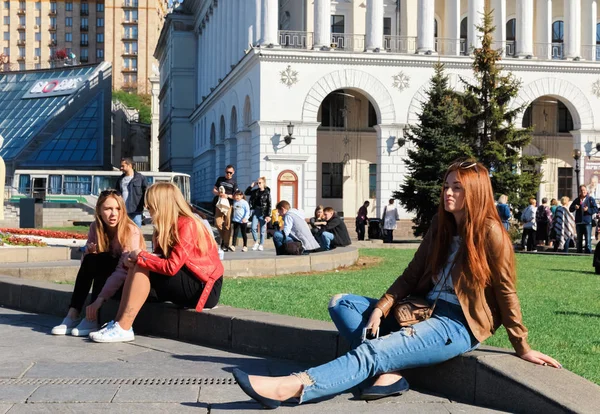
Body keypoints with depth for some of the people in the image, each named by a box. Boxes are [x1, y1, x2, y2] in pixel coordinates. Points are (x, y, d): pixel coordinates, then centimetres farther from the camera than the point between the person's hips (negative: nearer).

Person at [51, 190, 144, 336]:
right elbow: (85, 262, -1)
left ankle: (92, 319, -29)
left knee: (99, 260, -28)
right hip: (105, 278, 5)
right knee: (90, 259, -24)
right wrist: (89, 252, -25)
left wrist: (99, 299, -40)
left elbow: (123, 271, -32)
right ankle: (73, 315, -25)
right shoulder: (95, 227, -6)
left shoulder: (131, 231, -23)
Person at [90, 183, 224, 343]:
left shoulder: (187, 225, -17)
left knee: (142, 268, -17)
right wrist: (137, 259, -12)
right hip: (188, 284, 9)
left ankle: (123, 329, -19)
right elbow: (163, 261, 6)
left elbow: (171, 267, -24)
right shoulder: (169, 226, 11)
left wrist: (141, 256, -12)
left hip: (205, 289, -9)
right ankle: (118, 323, -10)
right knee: (139, 266, -4)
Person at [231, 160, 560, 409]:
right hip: (423, 310, 9)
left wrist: (522, 347, -5)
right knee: (340, 304, -2)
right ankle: (388, 371, -22)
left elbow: (506, 291, -7)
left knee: (374, 352, -30)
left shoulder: (489, 231, -9)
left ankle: (289, 388, -45)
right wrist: (382, 307, -5)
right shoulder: (440, 225, 12)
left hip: (457, 324, -9)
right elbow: (413, 273, 10)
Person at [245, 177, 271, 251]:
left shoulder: (267, 192, -5)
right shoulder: (255, 191, 8)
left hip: (263, 212, -4)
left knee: (262, 229, 3)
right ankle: (256, 242, 15)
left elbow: (269, 204, -6)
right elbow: (246, 193, 17)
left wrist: (268, 215, -12)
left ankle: (261, 245, 11)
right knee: (253, 227, -3)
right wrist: (251, 186, 3)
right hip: (255, 211, 4)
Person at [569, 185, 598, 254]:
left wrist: (588, 209, -17)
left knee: (588, 239, -7)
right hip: (578, 222, 4)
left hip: (587, 222, -4)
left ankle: (588, 252, -4)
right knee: (579, 240, 11)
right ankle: (579, 253, 19)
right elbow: (570, 209, 15)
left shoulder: (591, 199, 3)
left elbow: (596, 209, -3)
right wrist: (574, 207, -6)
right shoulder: (576, 200, 13)